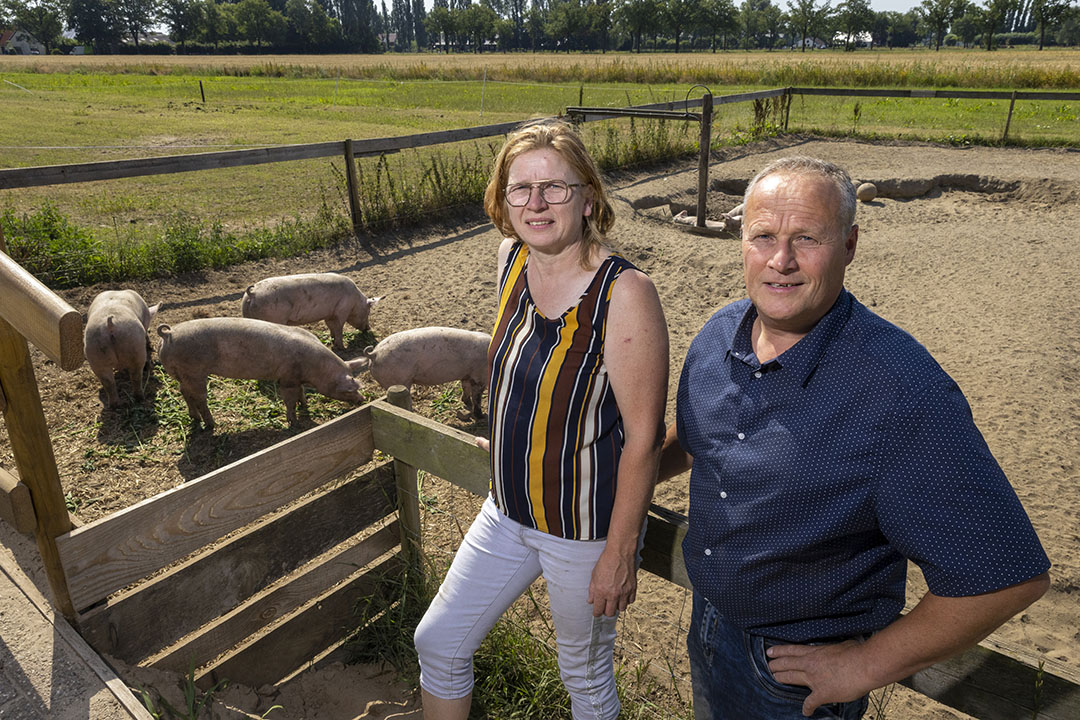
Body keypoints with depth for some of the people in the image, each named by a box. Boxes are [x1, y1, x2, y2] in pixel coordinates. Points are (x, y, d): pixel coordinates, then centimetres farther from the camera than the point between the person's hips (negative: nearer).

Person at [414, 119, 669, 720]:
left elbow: (643, 437, -21)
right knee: (438, 643, 18)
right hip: (508, 512, 7)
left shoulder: (625, 293, -25)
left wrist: (620, 554, -17)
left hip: (587, 530, -6)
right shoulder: (512, 259, -5)